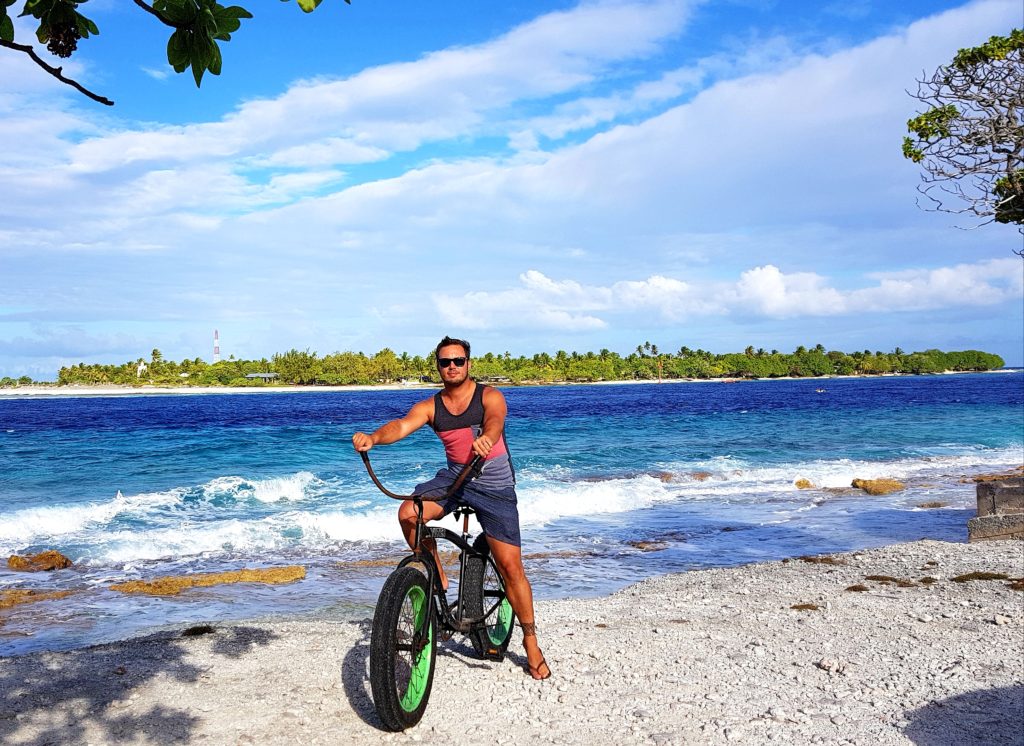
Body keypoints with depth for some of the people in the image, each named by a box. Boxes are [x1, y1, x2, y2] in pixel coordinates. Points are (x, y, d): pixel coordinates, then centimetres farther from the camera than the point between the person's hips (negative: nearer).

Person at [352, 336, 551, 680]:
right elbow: (403, 424, -20)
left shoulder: (489, 396, -9)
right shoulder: (430, 406, -1)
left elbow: (494, 421, -31)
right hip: (454, 477, 3)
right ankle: (437, 578, 0)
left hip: (495, 486, -3)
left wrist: (485, 439, -56)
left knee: (510, 565, -6)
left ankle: (531, 642, 10)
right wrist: (373, 437, -42)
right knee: (408, 513, -24)